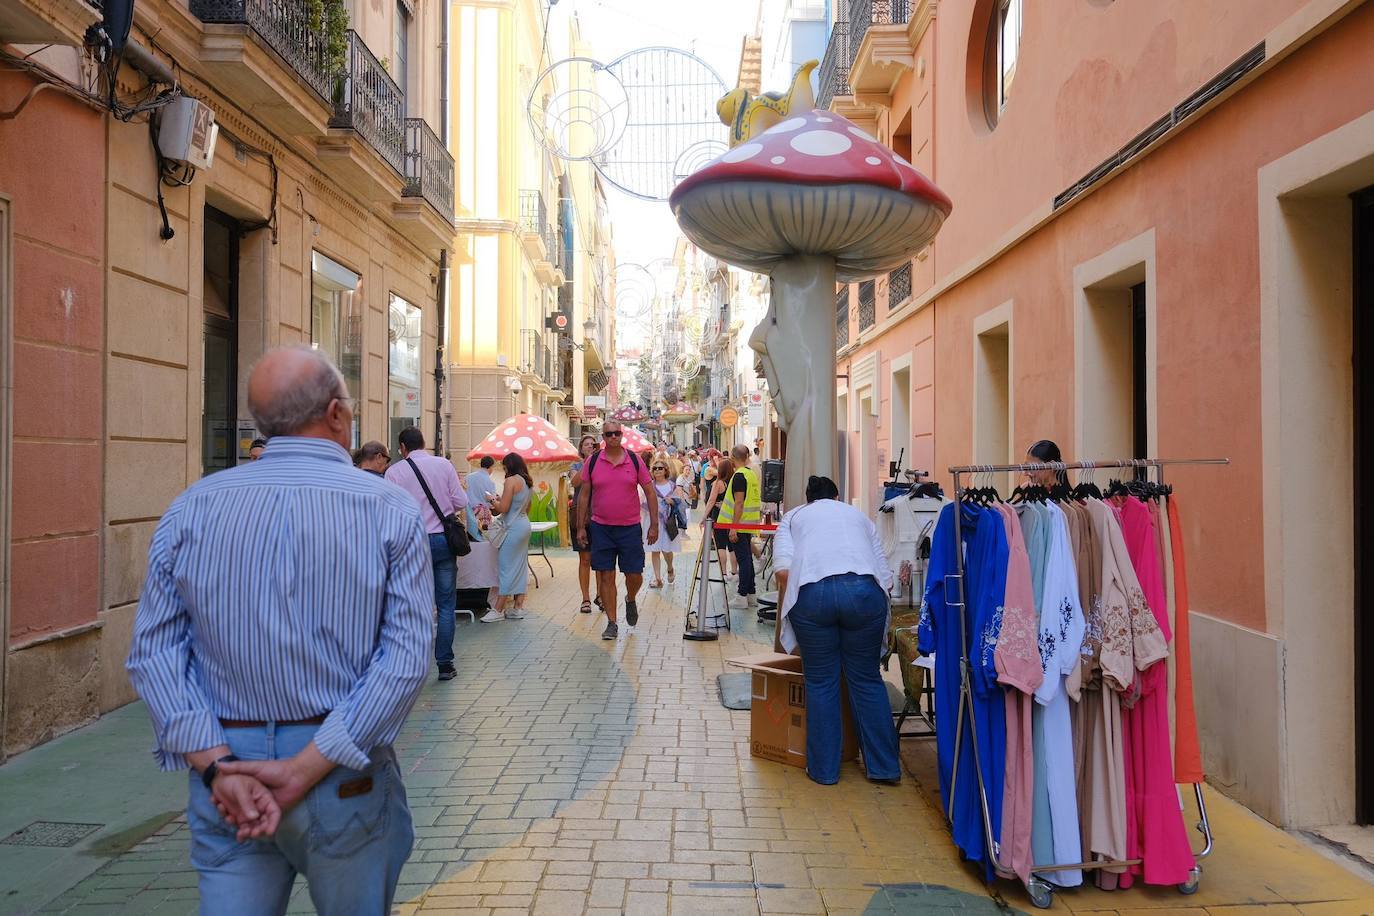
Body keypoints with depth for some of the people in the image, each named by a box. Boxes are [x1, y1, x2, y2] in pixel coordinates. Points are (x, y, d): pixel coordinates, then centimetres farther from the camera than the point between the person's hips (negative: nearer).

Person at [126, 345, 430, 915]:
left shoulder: (191, 510, 0)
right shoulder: (391, 513, -9)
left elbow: (153, 651, -5)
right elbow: (406, 658, -16)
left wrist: (216, 764, -9)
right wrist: (307, 768, -14)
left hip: (224, 768, 2)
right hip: (349, 780, -1)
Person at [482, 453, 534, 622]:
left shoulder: (511, 481, -13)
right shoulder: (528, 482, 13)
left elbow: (503, 508, -16)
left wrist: (493, 500, 3)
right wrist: (501, 500, 22)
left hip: (513, 527, -9)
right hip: (525, 525, 9)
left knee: (506, 568, -5)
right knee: (520, 567, 10)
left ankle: (498, 610, -1)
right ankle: (518, 607, 13)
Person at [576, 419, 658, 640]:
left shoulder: (635, 460, -1)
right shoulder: (593, 461, 1)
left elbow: (650, 492, 3)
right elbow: (584, 494, 6)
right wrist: (581, 527, 4)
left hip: (630, 528, 0)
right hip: (601, 528, 0)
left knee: (635, 576, 2)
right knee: (606, 576, 1)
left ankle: (630, 600, 36)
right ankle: (611, 623, 11)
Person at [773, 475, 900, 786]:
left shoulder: (793, 517, 26)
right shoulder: (858, 515, 32)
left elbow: (784, 570, 6)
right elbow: (885, 575, 22)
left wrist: (787, 606, 22)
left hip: (812, 593, -1)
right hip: (865, 591, 2)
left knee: (821, 683, 10)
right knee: (866, 679, 14)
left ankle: (824, 769, 18)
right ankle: (884, 766, 21)